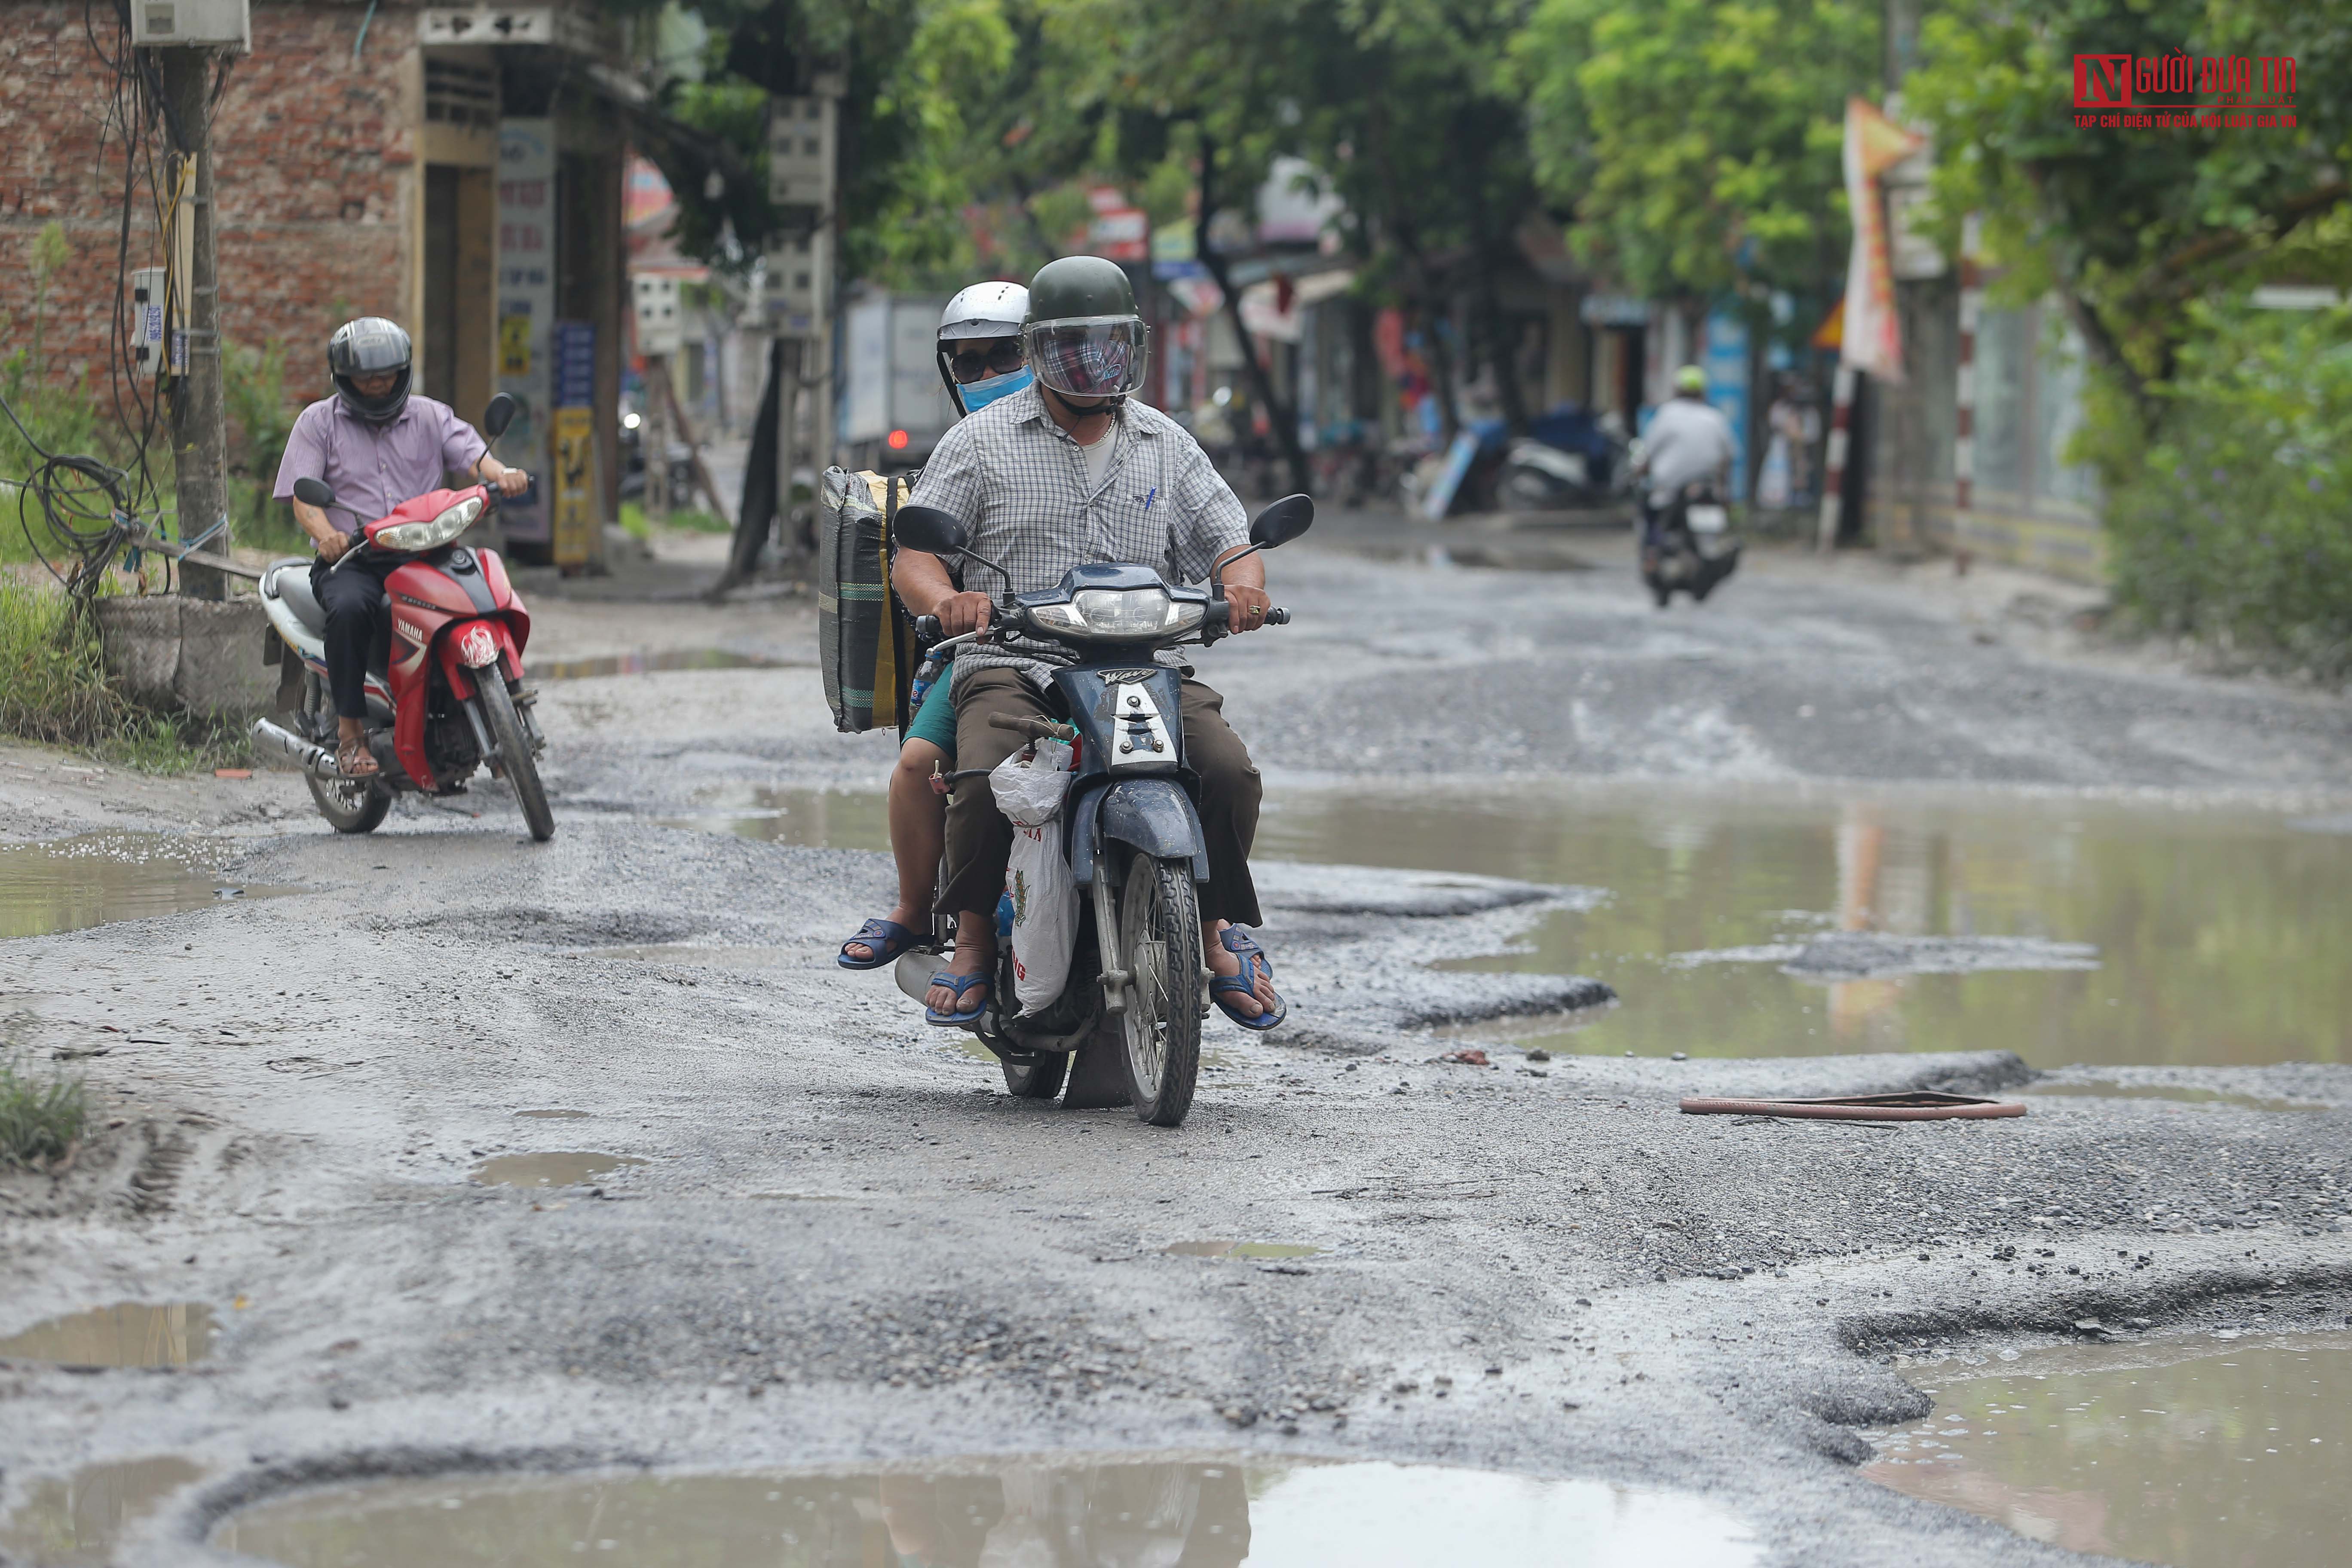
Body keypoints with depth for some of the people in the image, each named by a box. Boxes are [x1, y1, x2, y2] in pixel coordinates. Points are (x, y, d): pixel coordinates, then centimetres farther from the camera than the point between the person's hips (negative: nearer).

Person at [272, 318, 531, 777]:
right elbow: (302, 496, -1)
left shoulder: (430, 416, 15)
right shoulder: (318, 422, 10)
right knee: (351, 607, -37)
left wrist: (500, 474, -25)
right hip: (350, 562, -2)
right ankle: (350, 730, -28)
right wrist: (327, 535, -23)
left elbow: (472, 455, 1)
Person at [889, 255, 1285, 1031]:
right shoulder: (982, 441, 9)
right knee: (987, 778, -34)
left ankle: (1220, 928, -2)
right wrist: (945, 599, -20)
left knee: (1229, 770, -25)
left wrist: (1243, 588, -11)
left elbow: (1229, 545, 14)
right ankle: (973, 938, -12)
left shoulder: (1166, 445, 18)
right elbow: (916, 555, 4)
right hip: (1013, 667, -2)